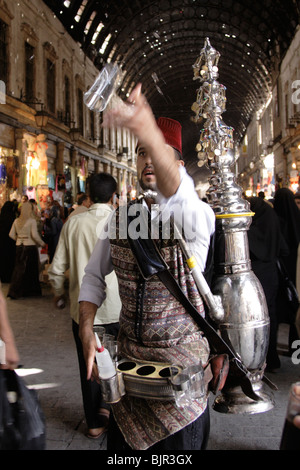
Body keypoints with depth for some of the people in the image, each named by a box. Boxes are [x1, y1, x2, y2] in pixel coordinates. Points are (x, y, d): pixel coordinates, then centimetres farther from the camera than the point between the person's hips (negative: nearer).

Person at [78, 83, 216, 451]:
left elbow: (178, 198, -41)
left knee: (180, 444, 10)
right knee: (122, 443, 17)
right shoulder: (120, 218, 1)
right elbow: (93, 275, 8)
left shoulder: (197, 214, -16)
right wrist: (86, 330, -7)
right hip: (128, 353, 4)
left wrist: (150, 135, -60)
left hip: (182, 357, -4)